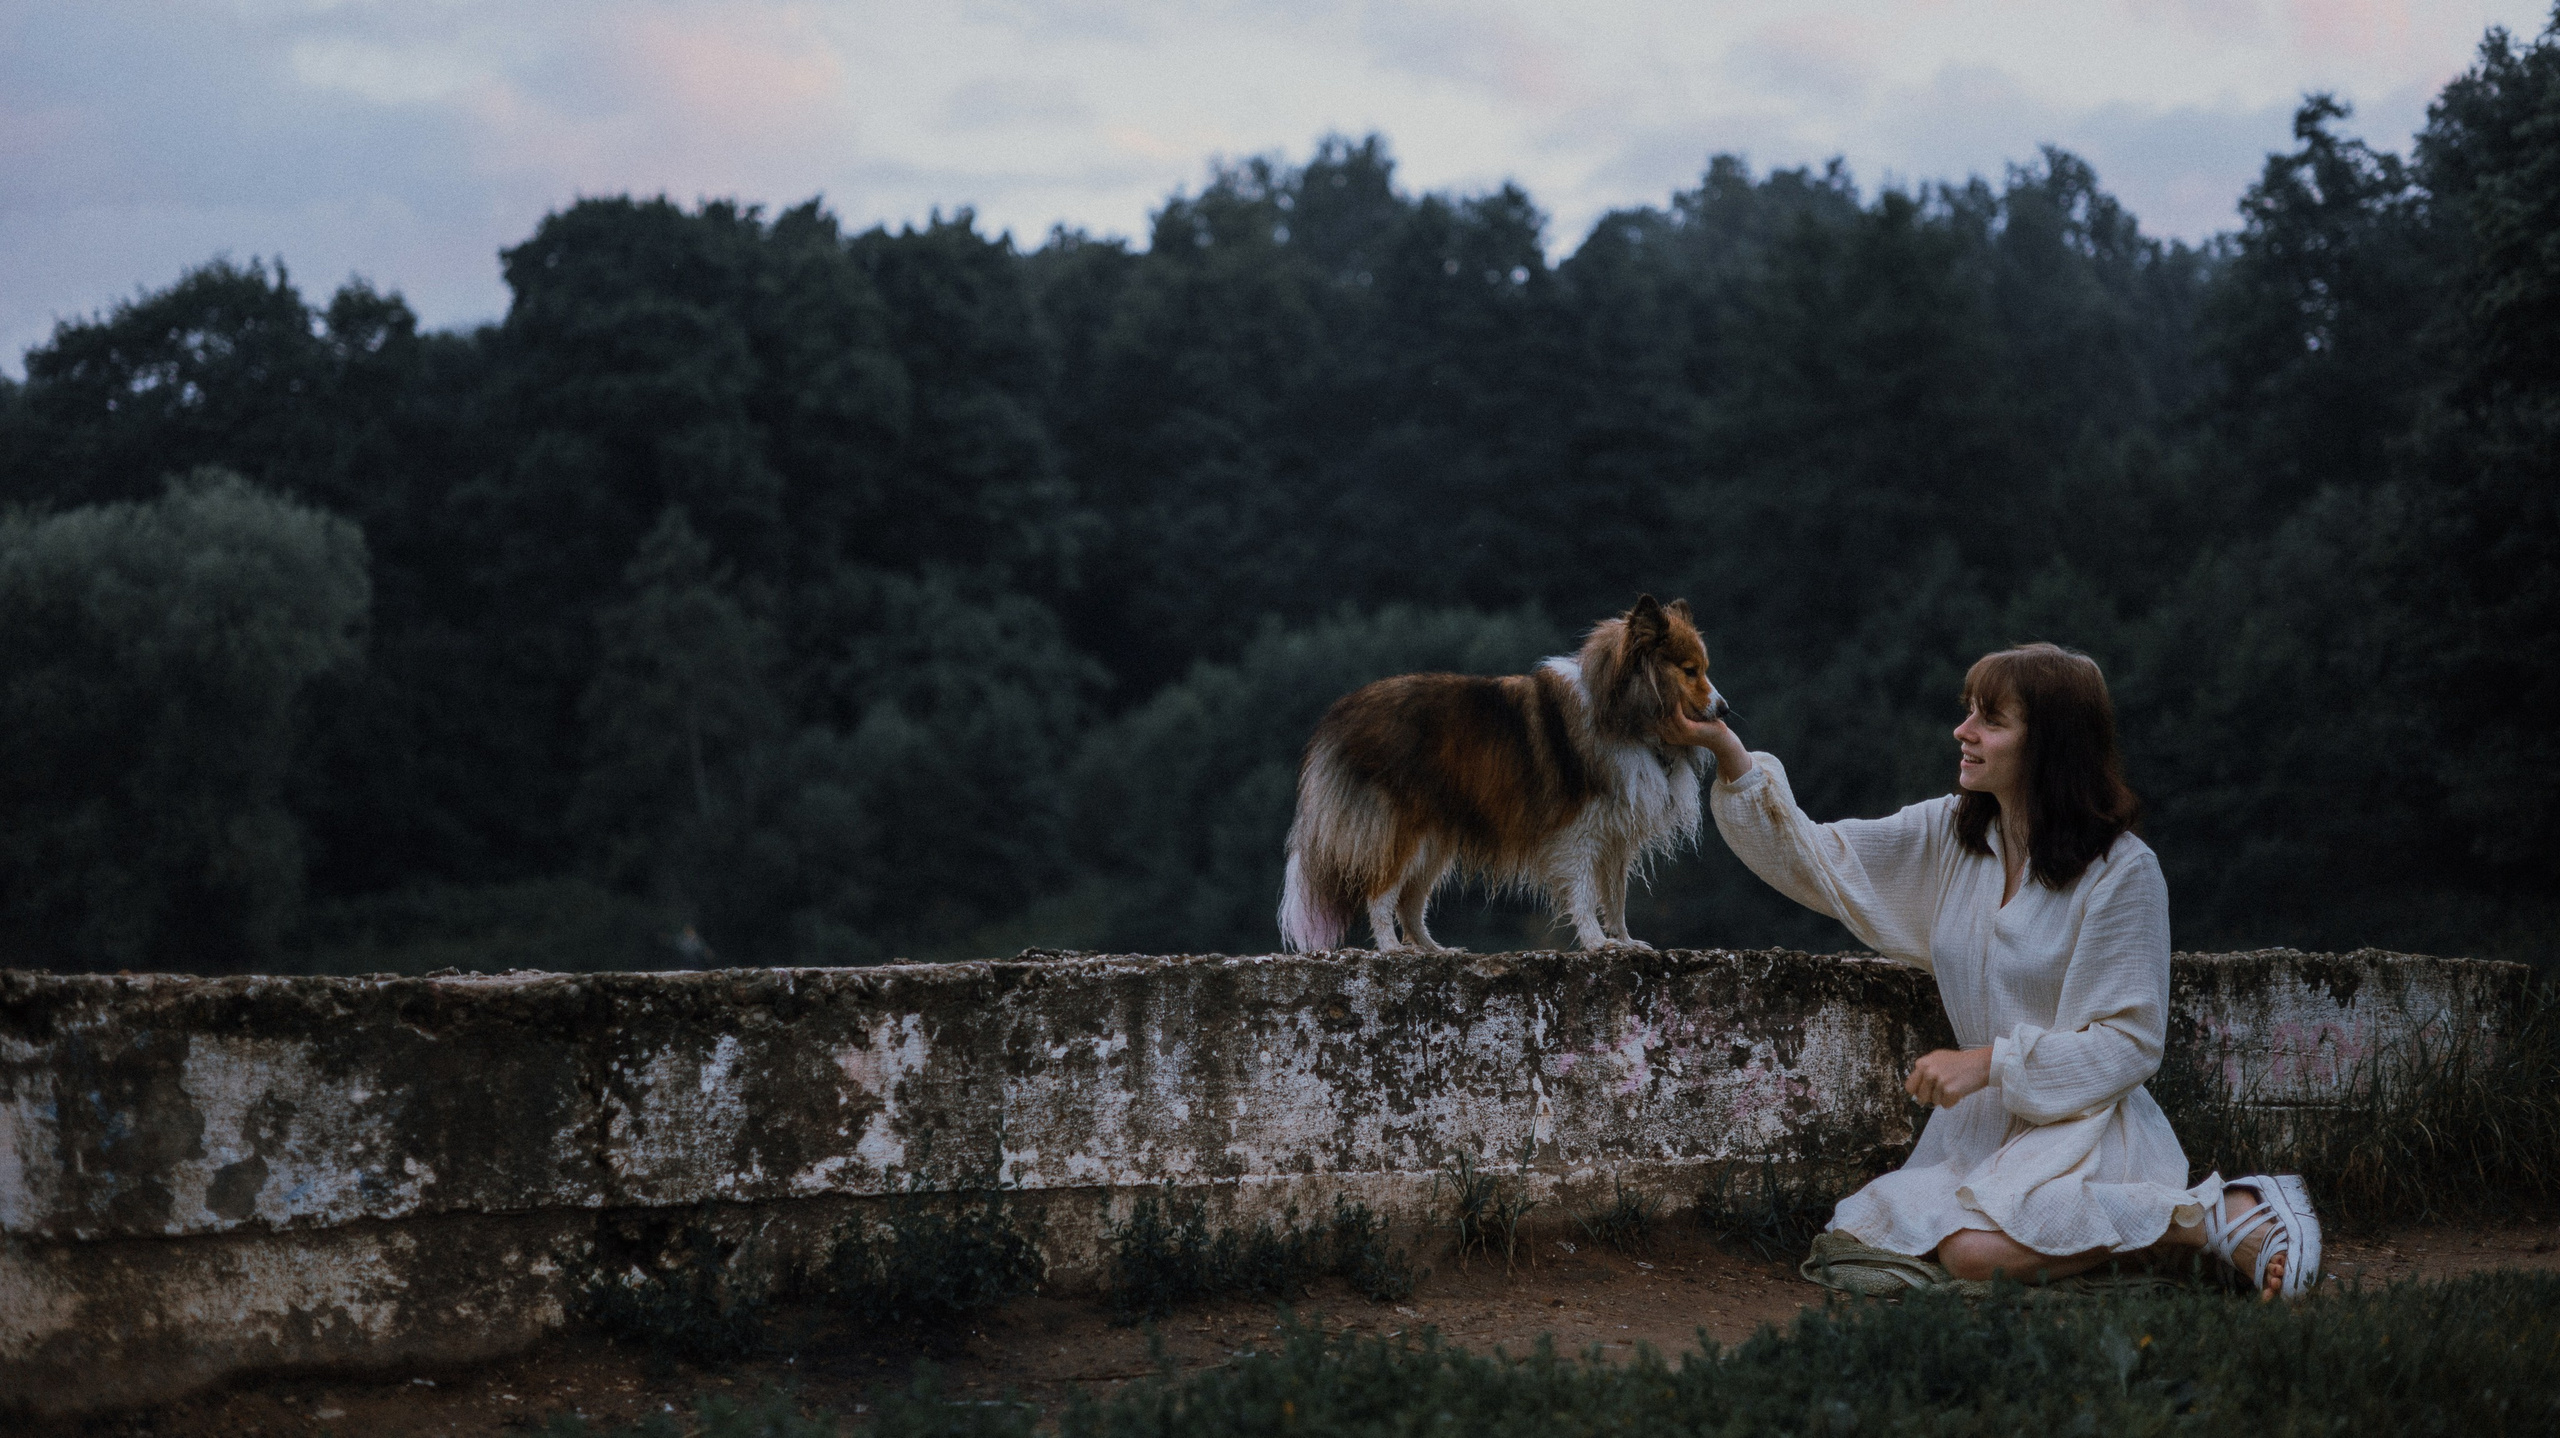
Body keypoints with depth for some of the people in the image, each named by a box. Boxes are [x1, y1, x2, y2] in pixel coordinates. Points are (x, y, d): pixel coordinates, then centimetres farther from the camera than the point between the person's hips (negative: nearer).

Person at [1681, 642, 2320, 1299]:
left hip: (2082, 1117, -6)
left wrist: (1991, 1062, -18)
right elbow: (1811, 861, 3)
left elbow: (2128, 1044, -12)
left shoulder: (2122, 871, -12)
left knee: (1979, 1251, -32)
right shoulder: (1949, 834, 5)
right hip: (1985, 1116, 6)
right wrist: (1732, 758, -9)